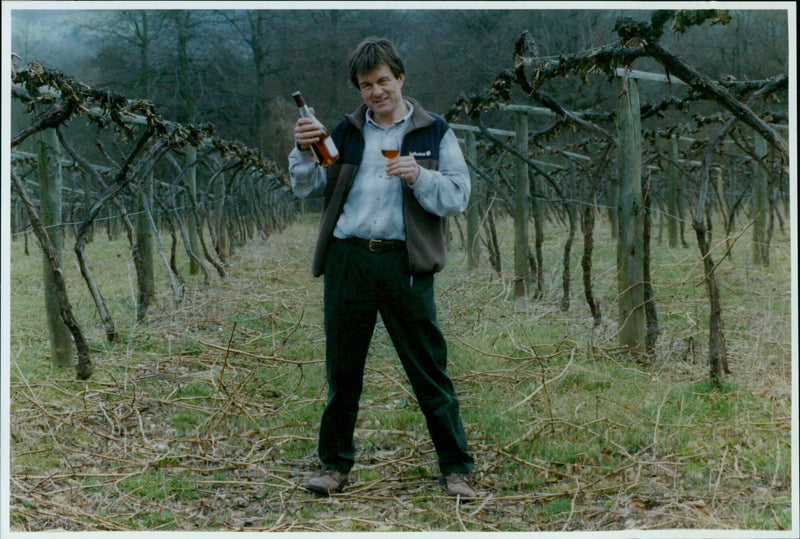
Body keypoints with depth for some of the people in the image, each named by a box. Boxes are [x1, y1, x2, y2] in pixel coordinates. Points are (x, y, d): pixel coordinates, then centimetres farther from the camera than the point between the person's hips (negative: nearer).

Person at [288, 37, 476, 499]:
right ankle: (335, 465, 24)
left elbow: (458, 197, 0)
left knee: (429, 370, 0)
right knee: (343, 371, 10)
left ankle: (457, 469, 11)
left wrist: (419, 176, -17)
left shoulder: (434, 132, 5)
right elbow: (310, 188, 16)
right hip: (348, 258, 3)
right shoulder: (346, 132, 13)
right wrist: (304, 153, -2)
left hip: (404, 263, -3)